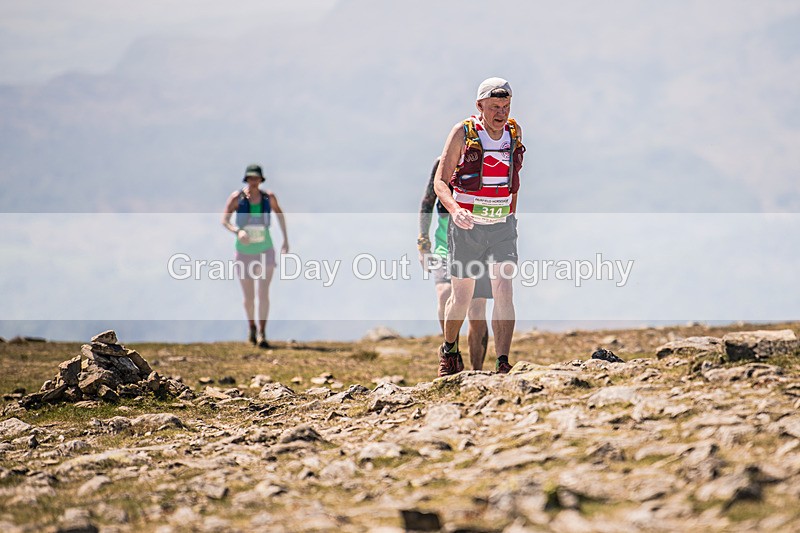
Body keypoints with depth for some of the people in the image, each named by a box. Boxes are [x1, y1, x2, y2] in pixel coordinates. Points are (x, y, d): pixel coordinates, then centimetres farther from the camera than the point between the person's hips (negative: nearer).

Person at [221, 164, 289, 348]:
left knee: (263, 292, -16)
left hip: (265, 251, 0)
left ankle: (262, 335, -16)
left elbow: (279, 213, 13)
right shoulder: (237, 197, -11)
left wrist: (286, 239, 14)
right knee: (249, 297, 7)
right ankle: (252, 327, 37)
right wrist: (237, 231, -36)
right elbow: (224, 220, -15)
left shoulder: (269, 197, -6)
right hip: (244, 252, 0)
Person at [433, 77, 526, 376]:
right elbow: (440, 182, -10)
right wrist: (454, 209, -29)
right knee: (461, 298, 8)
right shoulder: (463, 133, -9)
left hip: (502, 227, 2)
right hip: (467, 227, -2)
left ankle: (503, 365, -16)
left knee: (504, 292, -14)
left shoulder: (514, 132, 2)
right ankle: (449, 349, 36)